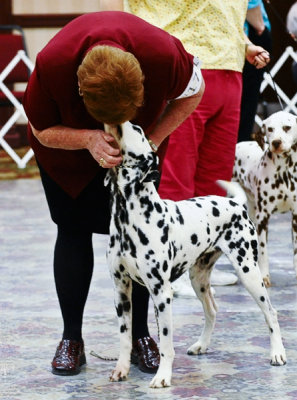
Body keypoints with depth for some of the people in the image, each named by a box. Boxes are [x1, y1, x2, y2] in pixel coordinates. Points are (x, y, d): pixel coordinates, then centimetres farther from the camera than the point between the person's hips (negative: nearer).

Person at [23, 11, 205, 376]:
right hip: (69, 141, 0)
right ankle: (71, 338, 5)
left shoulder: (164, 54, -39)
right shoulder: (51, 65, -40)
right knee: (73, 230, -4)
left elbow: (193, 93, -15)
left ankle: (140, 335, 6)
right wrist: (89, 139, -38)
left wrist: (153, 139, -24)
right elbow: (43, 131, -20)